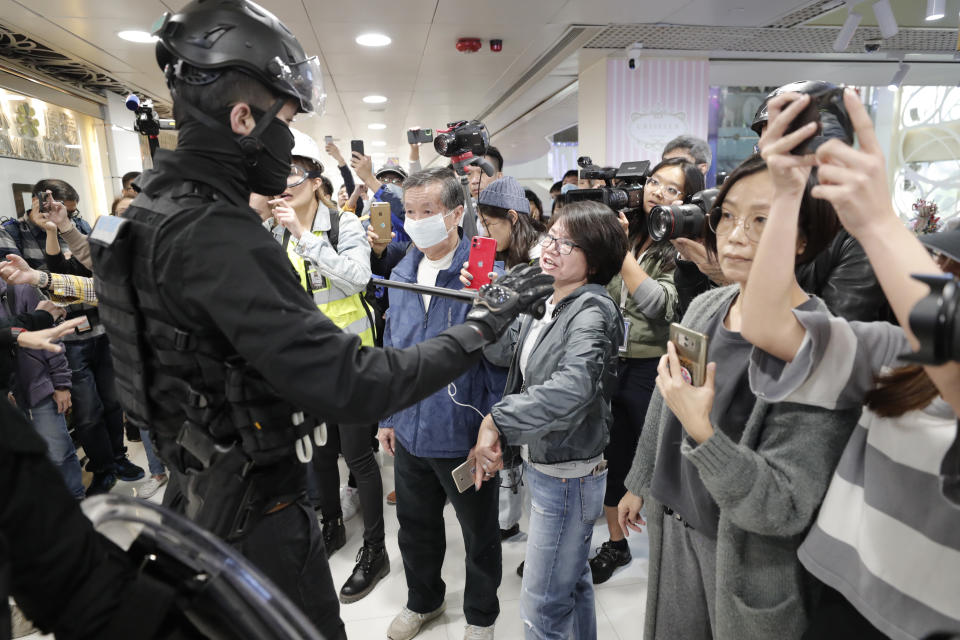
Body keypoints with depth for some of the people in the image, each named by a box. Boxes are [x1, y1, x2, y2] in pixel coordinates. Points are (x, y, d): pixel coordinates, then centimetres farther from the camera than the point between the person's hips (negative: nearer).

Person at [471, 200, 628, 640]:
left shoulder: (592, 312, -21)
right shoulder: (548, 302, 5)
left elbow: (571, 389, -37)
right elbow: (510, 353, 9)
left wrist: (496, 420, -34)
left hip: (568, 477, -8)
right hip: (542, 464, 8)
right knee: (572, 582, 27)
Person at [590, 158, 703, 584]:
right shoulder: (626, 234, 8)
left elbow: (658, 302, -20)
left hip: (654, 369, -5)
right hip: (612, 362, 5)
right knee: (612, 457, 16)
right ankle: (616, 544, 36)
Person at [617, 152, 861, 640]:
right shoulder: (705, 307, -5)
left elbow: (784, 508, -24)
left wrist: (702, 433, -37)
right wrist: (640, 484, 17)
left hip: (752, 568, -5)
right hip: (673, 532, 5)